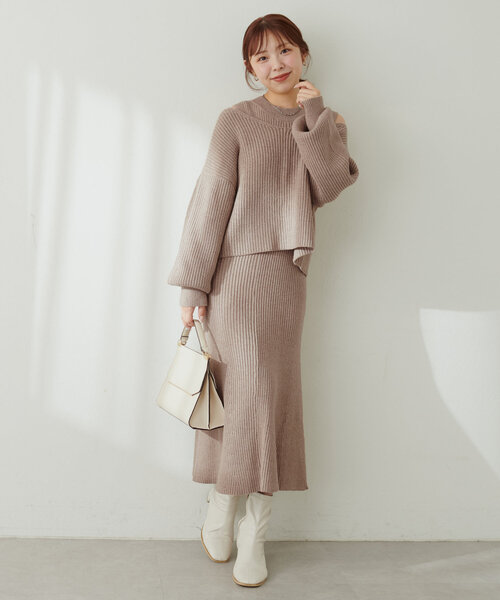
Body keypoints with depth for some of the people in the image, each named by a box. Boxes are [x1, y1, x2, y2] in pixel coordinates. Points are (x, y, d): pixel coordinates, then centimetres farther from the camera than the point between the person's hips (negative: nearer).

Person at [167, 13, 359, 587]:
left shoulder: (326, 123, 14)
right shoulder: (237, 120, 1)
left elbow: (326, 188, -4)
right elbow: (211, 200, -4)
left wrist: (317, 115, -6)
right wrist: (193, 285, -8)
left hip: (286, 275, 3)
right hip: (236, 271, -3)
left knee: (267, 395, 5)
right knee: (240, 390, -2)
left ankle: (252, 536, 15)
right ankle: (220, 505, 21)